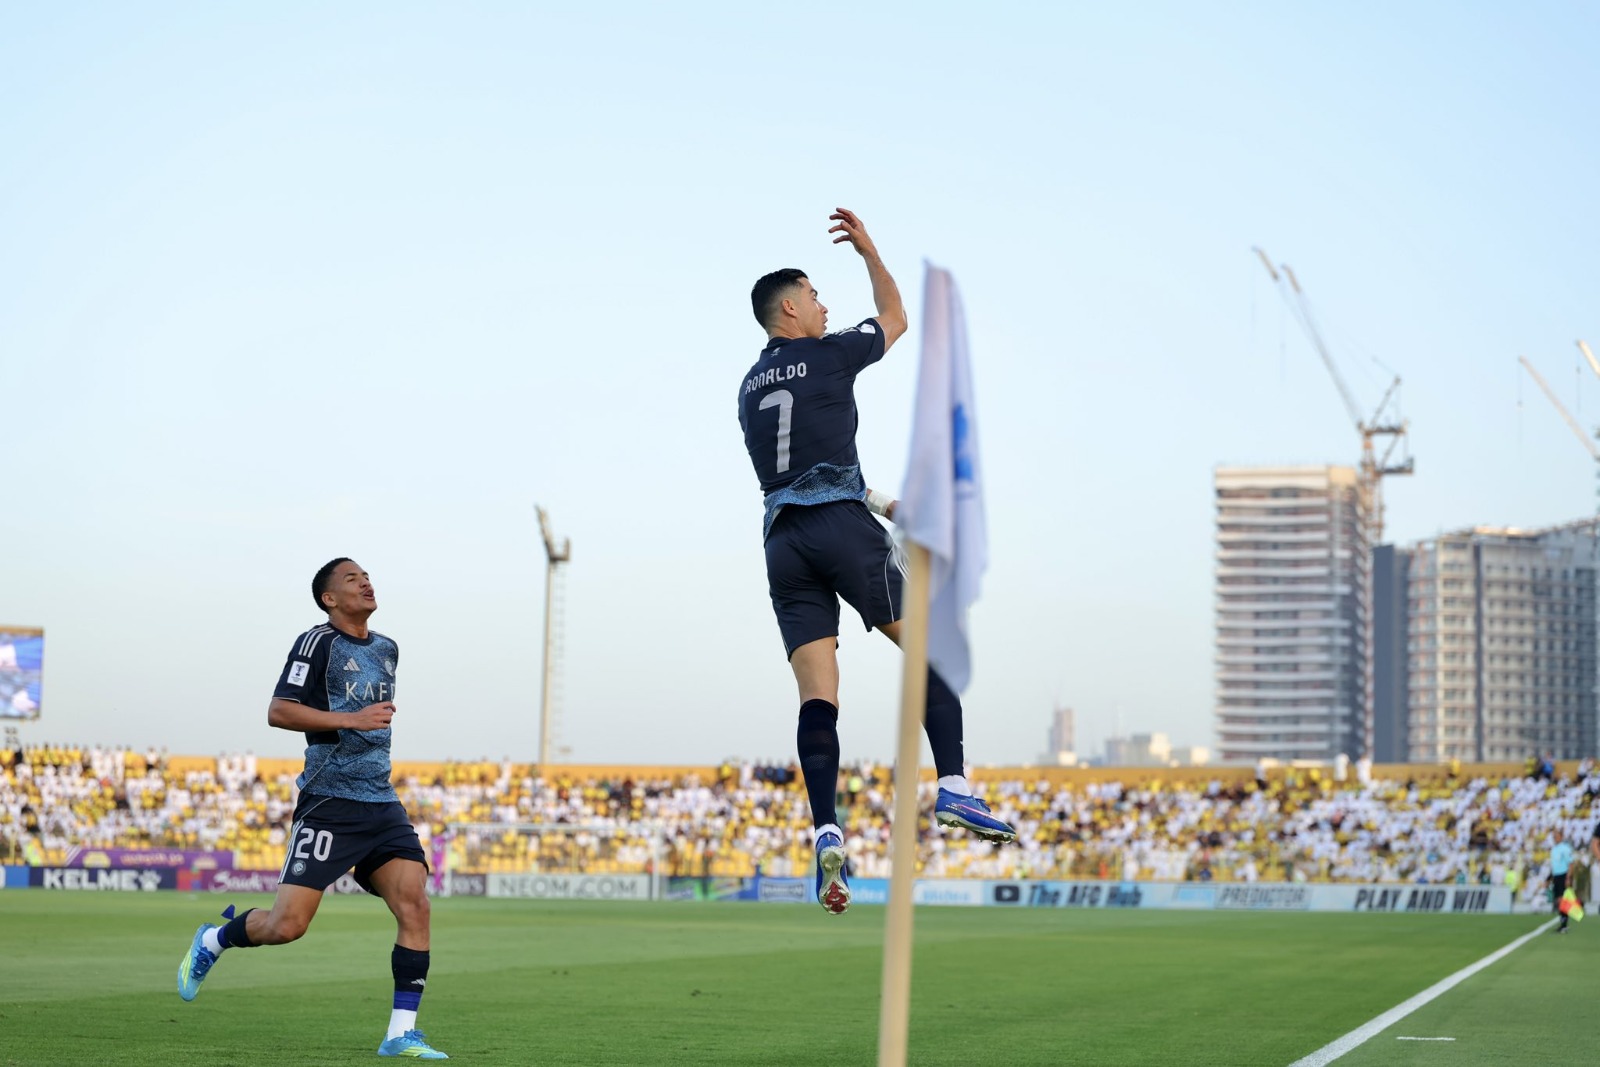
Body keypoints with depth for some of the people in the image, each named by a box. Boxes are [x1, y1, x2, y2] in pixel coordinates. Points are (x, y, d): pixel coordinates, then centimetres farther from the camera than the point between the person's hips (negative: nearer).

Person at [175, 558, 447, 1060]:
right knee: (288, 925, -9)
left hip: (381, 803, 6)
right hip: (329, 804, -6)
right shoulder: (319, 642, -5)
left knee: (415, 906, -11)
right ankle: (214, 940, 22)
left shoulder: (387, 649, 18)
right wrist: (352, 720, -19)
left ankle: (402, 1032, -7)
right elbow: (278, 711, -14)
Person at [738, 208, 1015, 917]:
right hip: (840, 526, -5)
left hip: (782, 539, 5)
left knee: (816, 695, -4)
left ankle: (826, 834, -19)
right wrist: (869, 251, 31)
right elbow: (895, 318, 21)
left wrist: (875, 503, 35)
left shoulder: (749, 388, 23)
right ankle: (953, 790, -8)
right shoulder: (827, 355, 3)